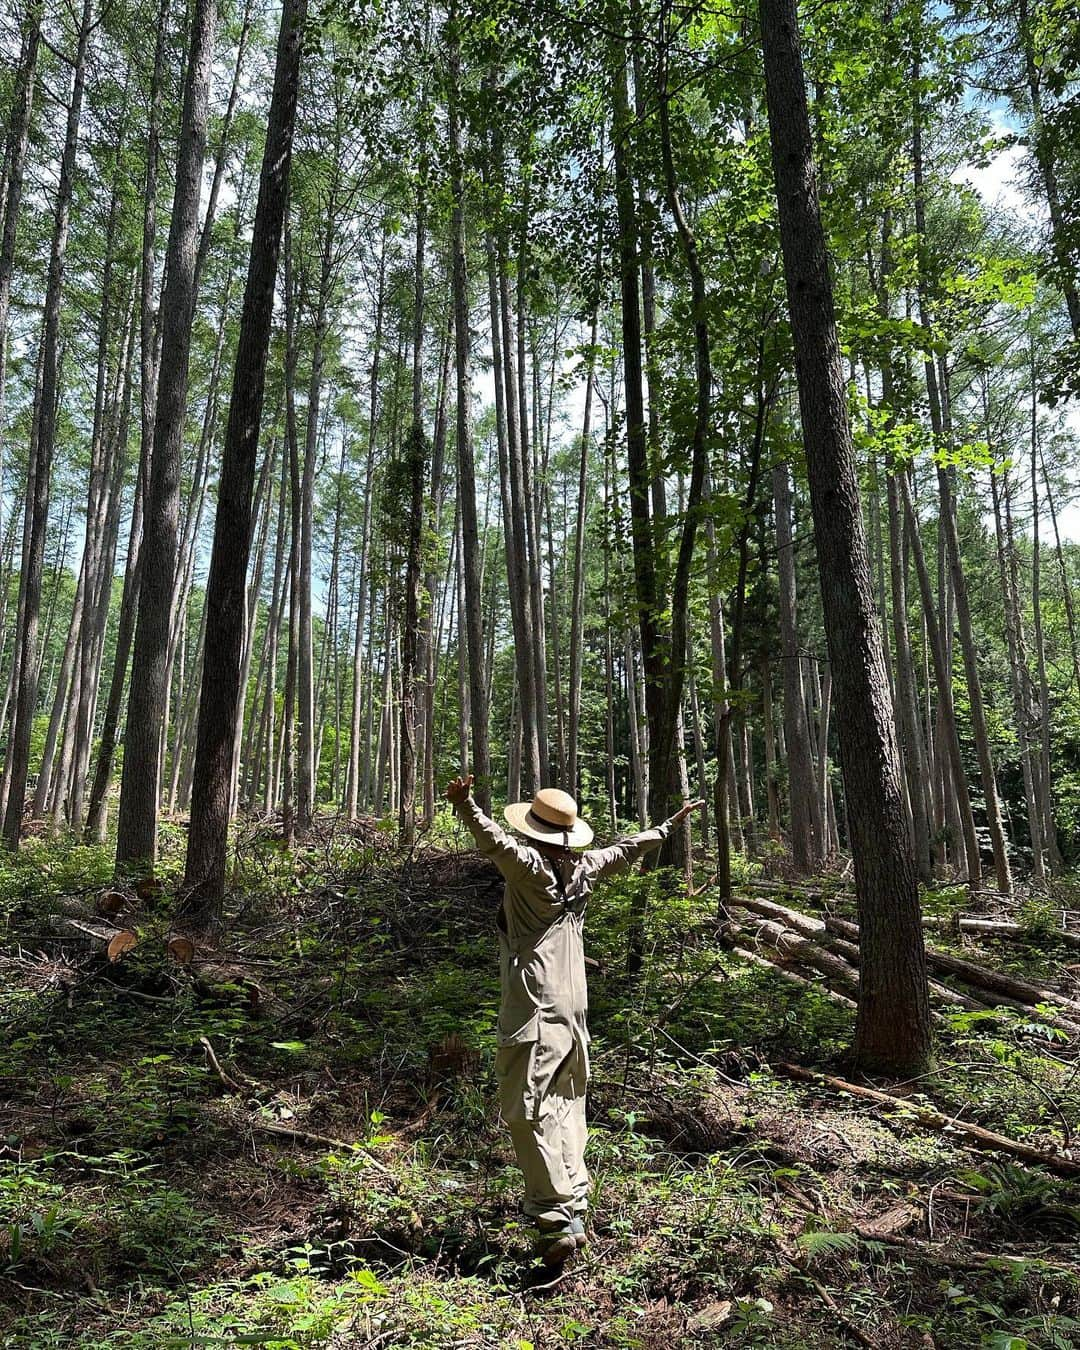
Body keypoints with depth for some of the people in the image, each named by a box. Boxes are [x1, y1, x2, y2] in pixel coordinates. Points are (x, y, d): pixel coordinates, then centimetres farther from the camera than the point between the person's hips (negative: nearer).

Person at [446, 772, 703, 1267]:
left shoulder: (529, 864, -12)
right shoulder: (583, 867, 7)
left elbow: (495, 841, -33)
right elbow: (628, 849, 21)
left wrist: (464, 804, -46)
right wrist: (671, 823, 36)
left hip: (535, 1008, -7)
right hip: (574, 1007, 8)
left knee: (527, 1110, -4)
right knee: (566, 1106, 17)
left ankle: (556, 1220, -7)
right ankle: (574, 1208, 24)